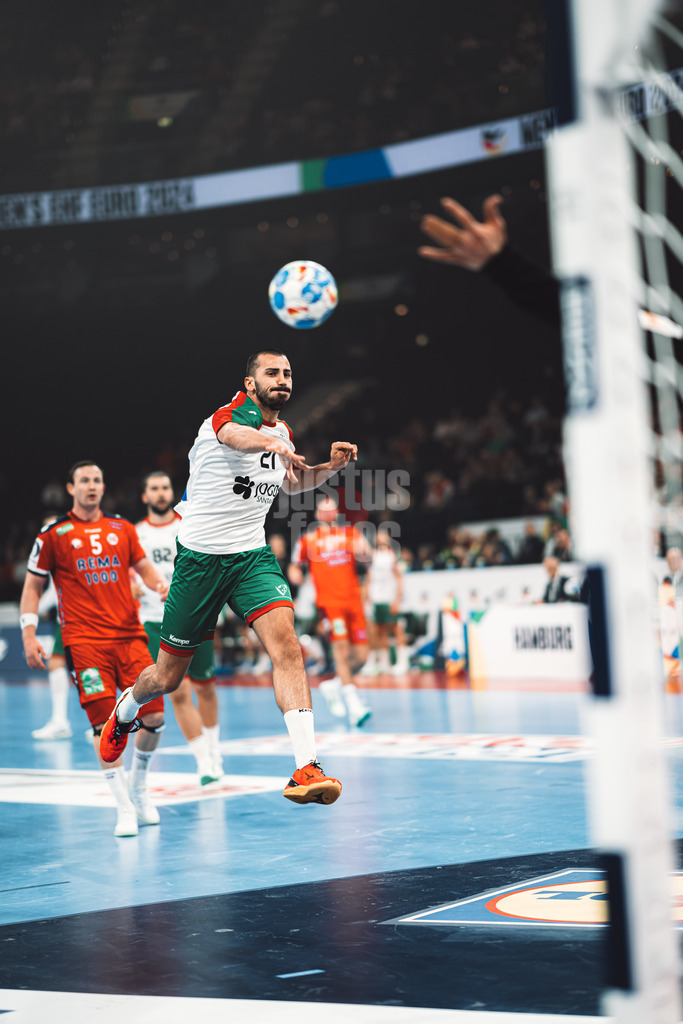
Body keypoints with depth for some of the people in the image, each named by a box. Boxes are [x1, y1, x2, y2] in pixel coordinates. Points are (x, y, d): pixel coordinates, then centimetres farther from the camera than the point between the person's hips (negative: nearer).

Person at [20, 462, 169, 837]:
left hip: (129, 635, 3)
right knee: (105, 721, -12)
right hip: (84, 641, -3)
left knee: (154, 715, -4)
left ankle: (138, 784, 22)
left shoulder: (122, 528, 13)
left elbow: (144, 567, 20)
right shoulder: (54, 534, 3)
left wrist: (162, 586, -3)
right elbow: (32, 586, 7)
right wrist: (29, 635, -2)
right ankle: (124, 806, -2)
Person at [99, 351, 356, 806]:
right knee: (168, 677, 9)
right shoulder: (233, 414, -13)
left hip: (253, 556, 4)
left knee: (286, 641, -23)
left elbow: (296, 481, 31)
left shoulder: (282, 431, 9)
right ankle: (125, 711, 45)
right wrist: (275, 446, -64)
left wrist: (331, 466, 10)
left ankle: (306, 769, -28)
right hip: (200, 557, -4)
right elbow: (237, 436, -41)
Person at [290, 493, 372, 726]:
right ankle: (352, 700, -22)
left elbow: (367, 557, -2)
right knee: (340, 646, -21)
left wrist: (363, 551, -25)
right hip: (328, 601, -3)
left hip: (353, 600, 3)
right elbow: (295, 565, 16)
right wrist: (295, 573, -7)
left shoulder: (350, 533, 12)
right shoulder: (308, 539, 8)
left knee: (360, 657, 2)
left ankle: (333, 685, 26)